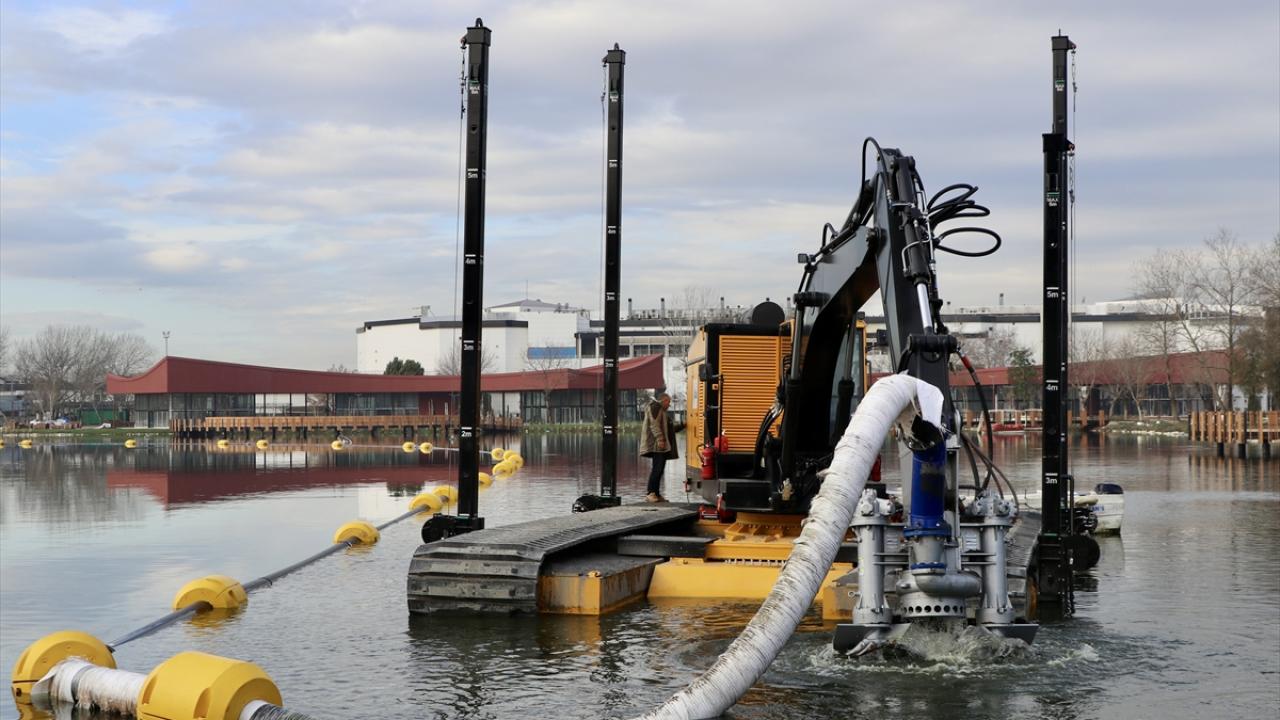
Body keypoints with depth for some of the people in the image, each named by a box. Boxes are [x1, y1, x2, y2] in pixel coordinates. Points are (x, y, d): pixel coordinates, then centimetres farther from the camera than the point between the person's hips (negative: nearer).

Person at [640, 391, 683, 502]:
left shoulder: (661, 410, 28)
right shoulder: (655, 407, -4)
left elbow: (670, 427, 29)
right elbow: (654, 424, -17)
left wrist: (682, 425, 19)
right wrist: (659, 438, -25)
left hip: (662, 446, 11)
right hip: (657, 444, -11)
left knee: (658, 469, 8)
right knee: (657, 469, -16)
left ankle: (656, 494, 9)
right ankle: (650, 493, -17)